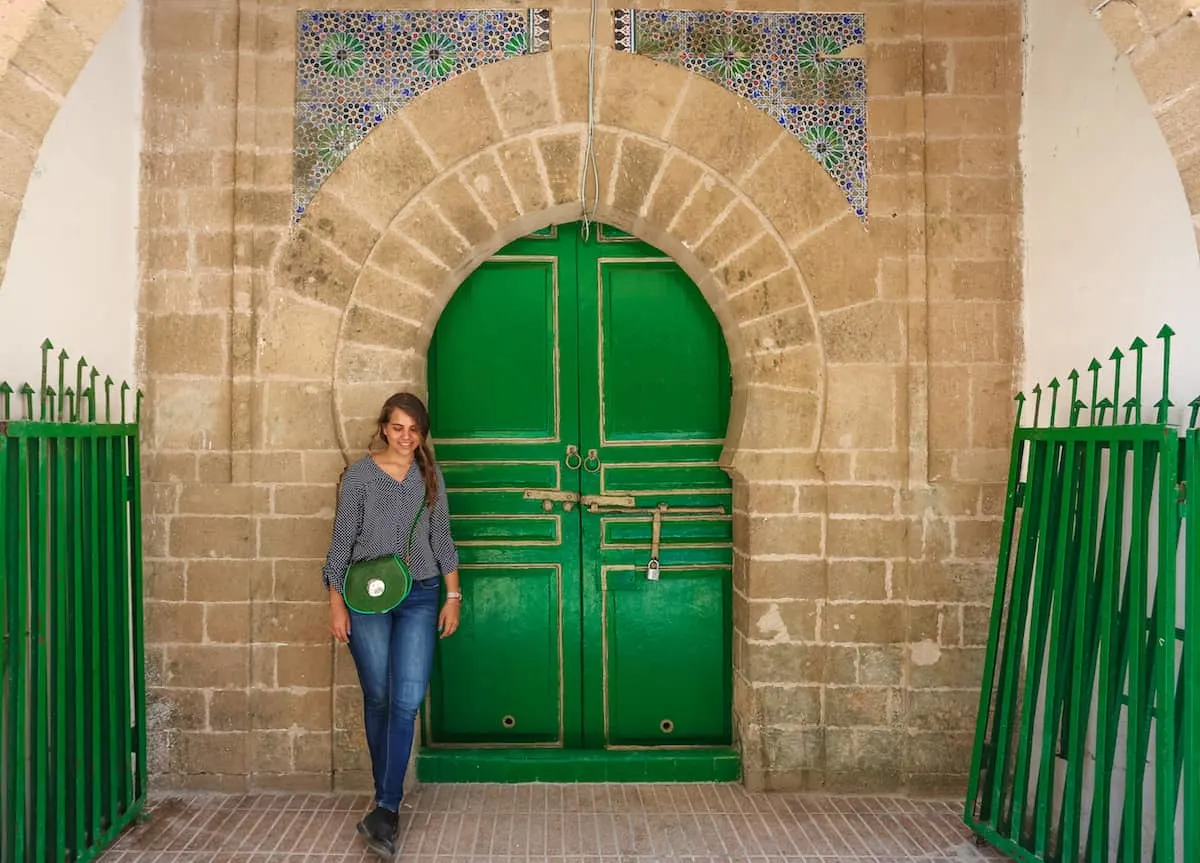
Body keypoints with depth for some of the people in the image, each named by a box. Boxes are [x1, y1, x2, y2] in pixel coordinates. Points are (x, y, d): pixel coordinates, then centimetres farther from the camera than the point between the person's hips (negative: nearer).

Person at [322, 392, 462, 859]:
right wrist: (336, 604, -5)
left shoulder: (430, 475, 6)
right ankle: (388, 802, 23)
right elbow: (342, 541, -1)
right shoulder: (359, 474, -2)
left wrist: (453, 596, 5)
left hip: (419, 598, 2)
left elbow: (442, 539, 9)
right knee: (378, 699, 7)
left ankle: (385, 809, -3)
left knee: (408, 701, -7)